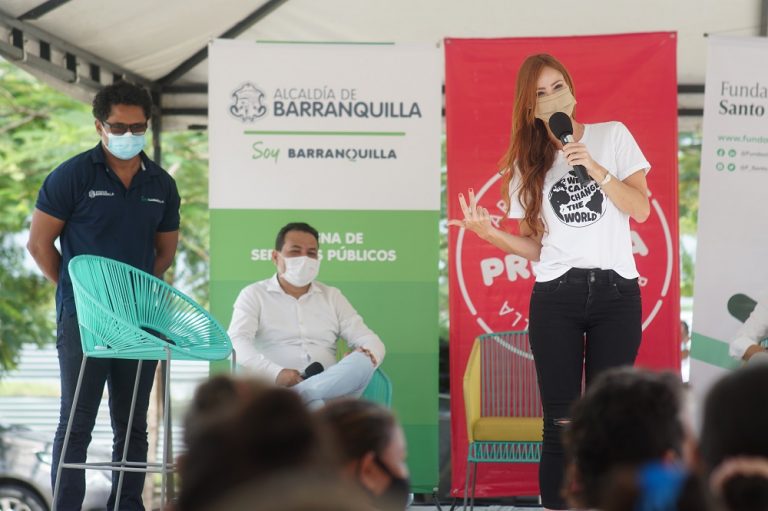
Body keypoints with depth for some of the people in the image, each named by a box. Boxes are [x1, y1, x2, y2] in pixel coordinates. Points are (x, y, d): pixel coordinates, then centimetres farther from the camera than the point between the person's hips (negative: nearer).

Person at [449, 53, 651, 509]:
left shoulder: (612, 136, 5)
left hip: (616, 293, -1)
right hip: (555, 298, 1)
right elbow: (536, 245, 7)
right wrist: (490, 233, -10)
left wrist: (595, 170, -12)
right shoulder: (529, 161, 10)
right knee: (562, 423, -3)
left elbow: (641, 210, -1)